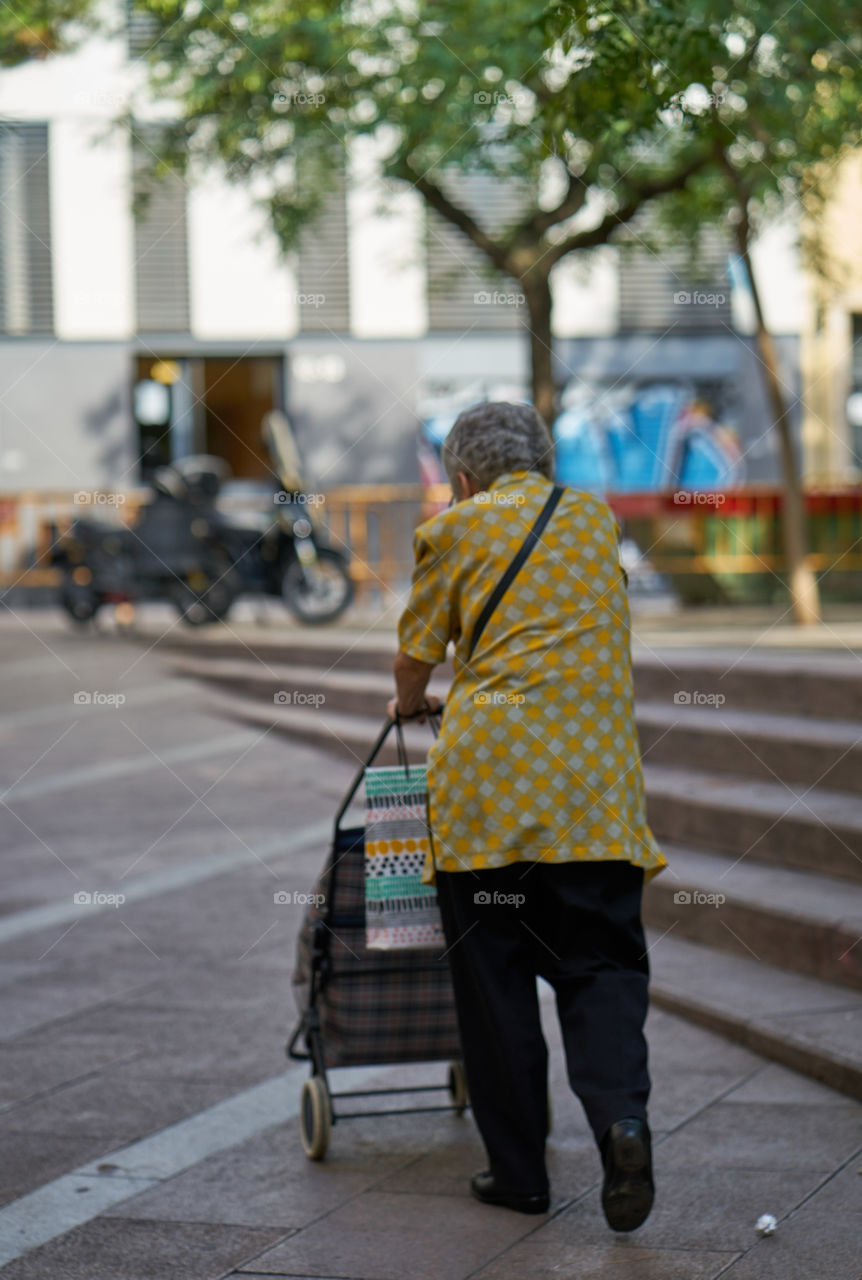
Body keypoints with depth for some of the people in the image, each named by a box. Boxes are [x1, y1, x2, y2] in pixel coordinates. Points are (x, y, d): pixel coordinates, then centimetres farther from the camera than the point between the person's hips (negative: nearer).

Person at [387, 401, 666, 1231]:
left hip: (486, 774, -2)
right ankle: (621, 1114, -19)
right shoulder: (597, 518, 17)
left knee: (493, 979, 7)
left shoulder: (453, 529, 6)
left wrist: (407, 705, 36)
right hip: (594, 785, 2)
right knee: (600, 964, 6)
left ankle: (518, 1171, 11)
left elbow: (417, 654, 13)